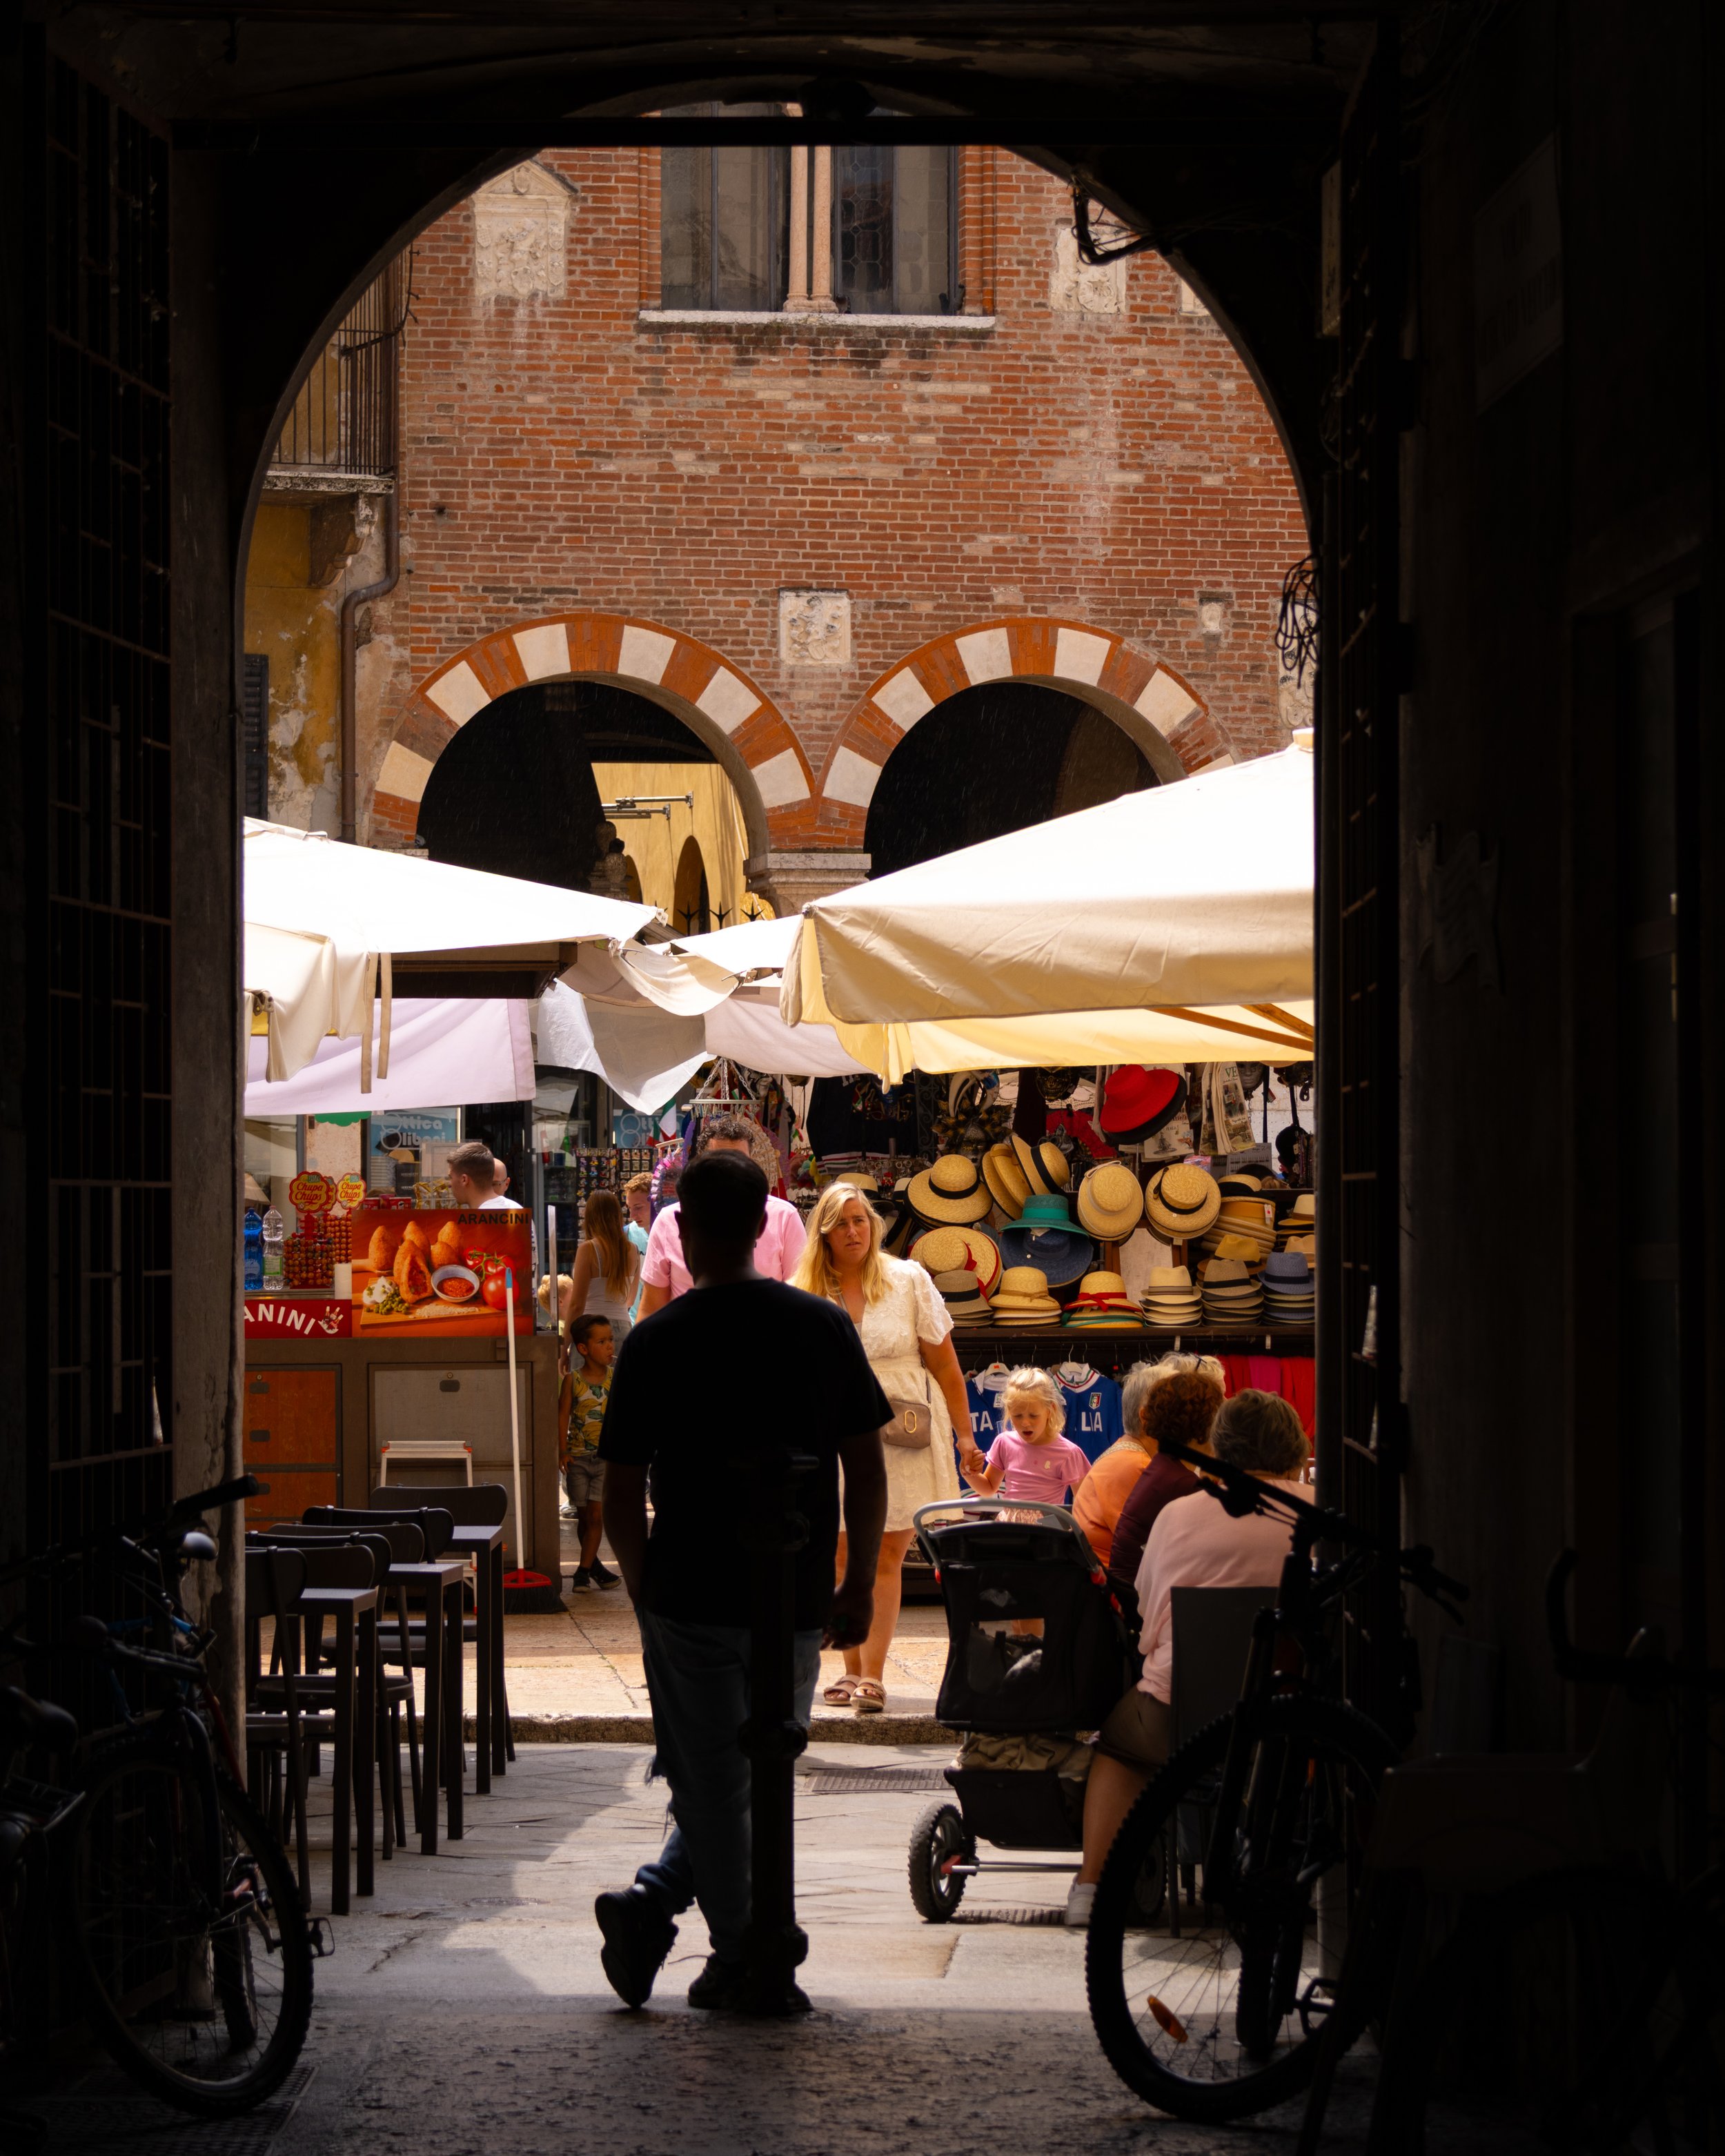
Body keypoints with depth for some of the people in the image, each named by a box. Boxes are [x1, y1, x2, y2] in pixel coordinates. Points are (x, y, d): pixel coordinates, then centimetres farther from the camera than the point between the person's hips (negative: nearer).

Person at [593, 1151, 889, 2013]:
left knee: (712, 1788, 9)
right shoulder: (825, 1327, -1)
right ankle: (655, 1902, 8)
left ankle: (746, 1961, 9)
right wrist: (859, 1586, 10)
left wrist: (644, 1590, 13)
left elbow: (620, 1501, -3)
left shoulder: (654, 1343, -5)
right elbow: (867, 1470, 1)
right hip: (797, 1603, 1)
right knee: (764, 1776, 17)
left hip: (690, 1602, -1)